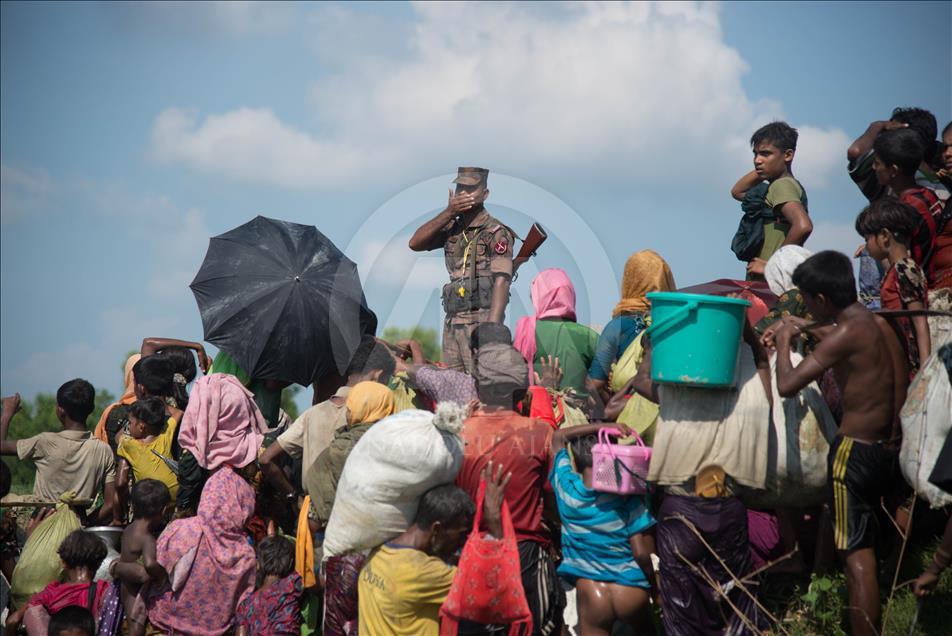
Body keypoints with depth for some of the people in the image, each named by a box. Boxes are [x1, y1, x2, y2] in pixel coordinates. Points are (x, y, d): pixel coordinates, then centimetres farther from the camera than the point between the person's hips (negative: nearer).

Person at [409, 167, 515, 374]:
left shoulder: (496, 233, -5)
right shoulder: (452, 229, 16)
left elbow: (501, 282, -13)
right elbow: (415, 243, 5)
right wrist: (448, 213, -5)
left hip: (480, 320, -7)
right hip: (452, 321, 7)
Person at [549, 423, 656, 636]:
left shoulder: (566, 486, -3)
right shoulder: (627, 497, -9)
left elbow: (559, 436, 14)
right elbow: (643, 554, -12)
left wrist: (602, 427, 7)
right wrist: (657, 586, 4)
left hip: (591, 592, 0)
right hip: (630, 591, 0)